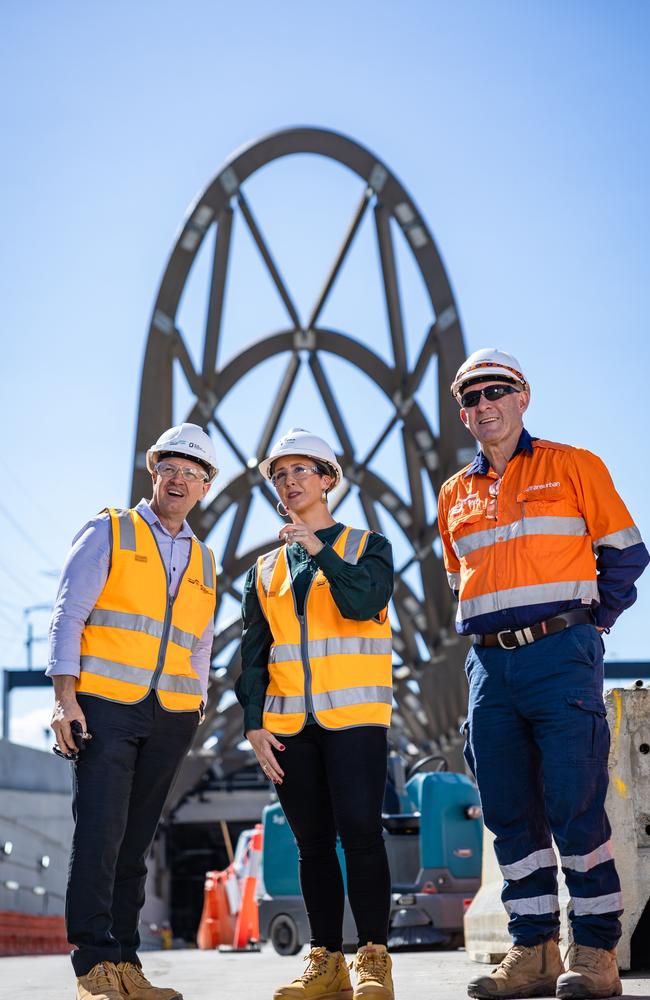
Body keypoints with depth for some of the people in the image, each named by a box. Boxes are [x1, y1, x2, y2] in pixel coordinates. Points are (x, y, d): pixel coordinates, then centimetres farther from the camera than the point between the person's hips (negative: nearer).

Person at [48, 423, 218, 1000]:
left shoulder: (204, 563, 19)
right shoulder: (110, 533, 5)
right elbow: (69, 615, -2)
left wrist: (194, 718, 12)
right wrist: (66, 697, -12)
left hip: (170, 719, 4)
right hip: (105, 708, -4)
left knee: (135, 844, 6)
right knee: (99, 836, -11)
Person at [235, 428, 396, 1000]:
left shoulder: (367, 546, 8)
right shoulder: (266, 571, 17)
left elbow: (365, 602, -13)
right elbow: (253, 654, 13)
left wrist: (319, 550, -13)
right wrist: (254, 722, 2)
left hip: (355, 717, -4)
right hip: (289, 726, 4)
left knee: (360, 831, -12)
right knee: (313, 843, 5)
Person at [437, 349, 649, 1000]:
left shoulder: (573, 467, 3)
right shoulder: (455, 494, 17)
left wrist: (588, 623, 4)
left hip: (560, 658, -5)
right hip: (489, 665, 5)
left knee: (575, 807, -7)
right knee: (509, 814, 5)